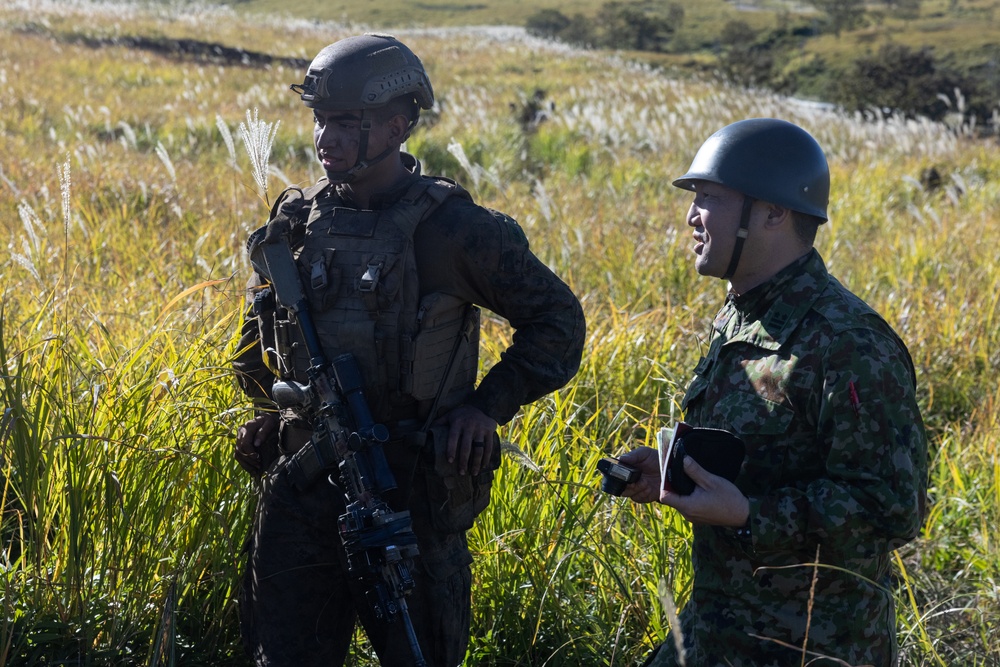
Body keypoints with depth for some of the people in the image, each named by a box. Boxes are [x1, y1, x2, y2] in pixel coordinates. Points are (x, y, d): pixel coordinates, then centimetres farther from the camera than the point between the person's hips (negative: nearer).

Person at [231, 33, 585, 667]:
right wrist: (273, 399, 8)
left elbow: (558, 318, -2)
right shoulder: (296, 221, 4)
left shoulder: (451, 228, -10)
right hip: (300, 488, 4)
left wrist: (488, 406, -10)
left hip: (409, 491, -4)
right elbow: (259, 328, 23)